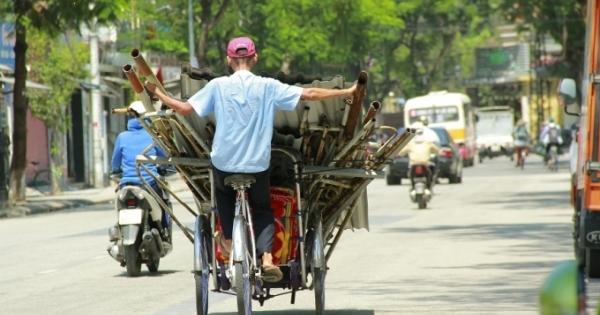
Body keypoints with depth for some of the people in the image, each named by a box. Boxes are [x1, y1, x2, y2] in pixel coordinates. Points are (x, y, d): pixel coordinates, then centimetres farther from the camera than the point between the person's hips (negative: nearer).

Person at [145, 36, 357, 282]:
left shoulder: (218, 86, -6)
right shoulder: (268, 87, -5)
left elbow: (184, 108, -5)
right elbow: (310, 94, -5)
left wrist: (157, 93, 10)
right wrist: (347, 92, 4)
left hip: (224, 162, 0)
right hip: (258, 164, 0)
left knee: (224, 192, 35)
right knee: (263, 209, 19)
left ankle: (228, 239, 27)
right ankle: (267, 257, -4)